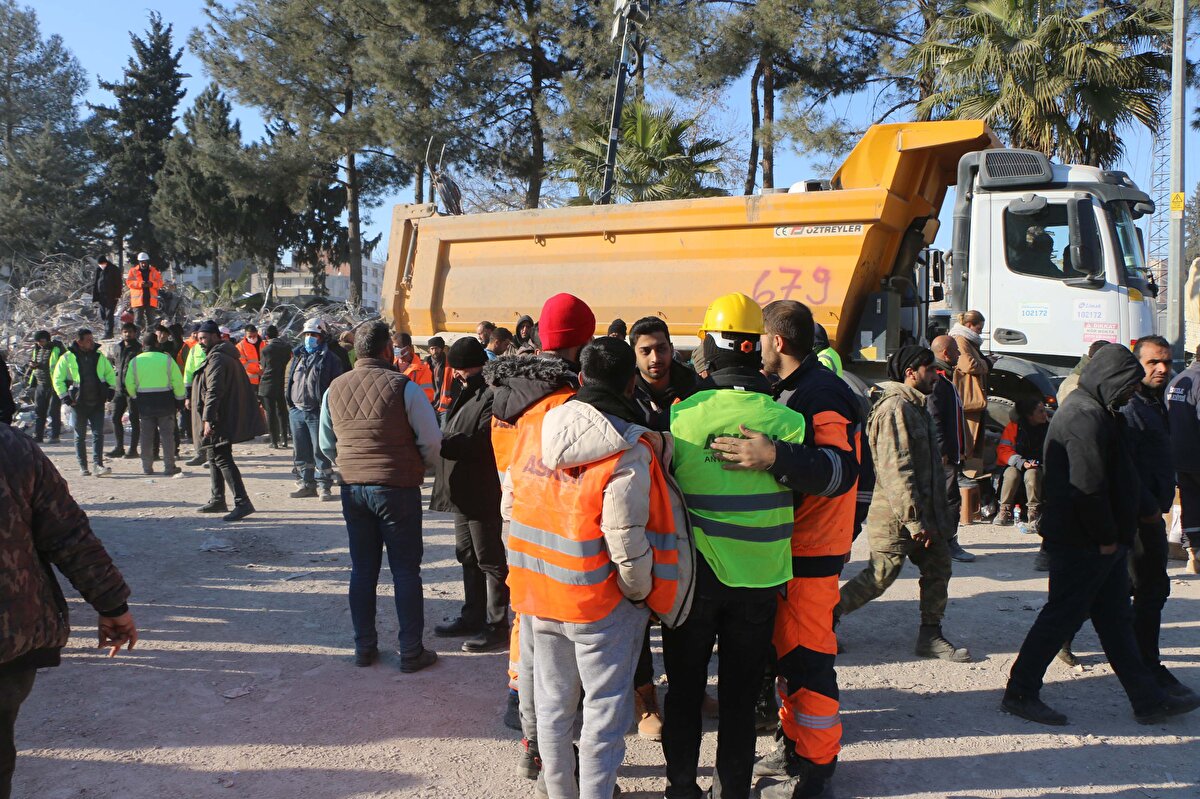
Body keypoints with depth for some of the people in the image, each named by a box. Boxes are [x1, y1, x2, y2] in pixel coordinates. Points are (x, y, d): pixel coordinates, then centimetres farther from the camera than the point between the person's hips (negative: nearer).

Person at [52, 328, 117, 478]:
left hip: (97, 403, 2)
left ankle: (98, 465, -9)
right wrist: (64, 397, -6)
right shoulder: (67, 358, -3)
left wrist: (111, 389, 9)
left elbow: (110, 373, 20)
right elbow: (58, 379, 0)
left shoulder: (99, 356, 8)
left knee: (98, 433, -6)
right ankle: (83, 466, 15)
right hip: (79, 404, -2)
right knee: (80, 436, 7)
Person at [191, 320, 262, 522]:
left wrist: (208, 419, -27)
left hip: (220, 421, -11)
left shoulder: (216, 359, -16)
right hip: (229, 420, 11)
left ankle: (242, 502, -17)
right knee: (215, 458, 19)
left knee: (222, 459, -12)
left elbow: (213, 391, -24)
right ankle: (218, 500, 28)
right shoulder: (227, 356, 18)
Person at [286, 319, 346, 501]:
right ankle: (307, 484, 22)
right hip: (296, 411, 6)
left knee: (320, 451, -3)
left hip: (317, 412, -6)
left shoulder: (329, 359, -3)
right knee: (301, 451, 12)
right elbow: (288, 381, 19)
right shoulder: (297, 356, 14)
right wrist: (290, 403, 10)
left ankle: (324, 486, 5)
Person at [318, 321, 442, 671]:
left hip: (353, 488, 5)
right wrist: (420, 467, 9)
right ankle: (411, 652, 11)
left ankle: (364, 647, 22)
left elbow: (326, 446, 12)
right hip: (398, 489, -4)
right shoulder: (403, 387, -12)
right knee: (406, 570, 5)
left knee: (362, 569, 14)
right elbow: (431, 440, -10)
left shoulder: (334, 389, 3)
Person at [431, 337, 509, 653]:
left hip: (484, 494, -10)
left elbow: (481, 442, -25)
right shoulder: (468, 394, 15)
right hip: (462, 491, 10)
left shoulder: (492, 396, -18)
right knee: (468, 556, 19)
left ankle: (497, 626, 9)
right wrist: (442, 441, -1)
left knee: (490, 560, 0)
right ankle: (473, 617, 31)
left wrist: (440, 443, -22)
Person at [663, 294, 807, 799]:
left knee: (685, 687, 17)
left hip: (693, 572, 0)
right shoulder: (786, 420, -12)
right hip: (760, 578, 1)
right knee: (741, 694, 15)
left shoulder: (680, 415, -13)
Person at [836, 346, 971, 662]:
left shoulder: (917, 407, 17)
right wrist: (915, 521, -24)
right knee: (879, 578, -3)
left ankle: (930, 636, 19)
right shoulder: (895, 407, -18)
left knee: (938, 568, 10)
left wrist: (938, 514, 22)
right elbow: (896, 470, -24)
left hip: (924, 514, 10)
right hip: (896, 518, -10)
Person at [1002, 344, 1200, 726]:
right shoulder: (1087, 417, -20)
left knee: (1116, 619, 15)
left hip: (1099, 541, 11)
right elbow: (1089, 487, -25)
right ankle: (1020, 693, 9)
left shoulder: (1091, 411, 16)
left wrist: (1115, 536, 15)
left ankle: (1149, 700, 24)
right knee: (1062, 616, -1)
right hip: (1084, 543, -11)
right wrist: (1107, 537, -16)